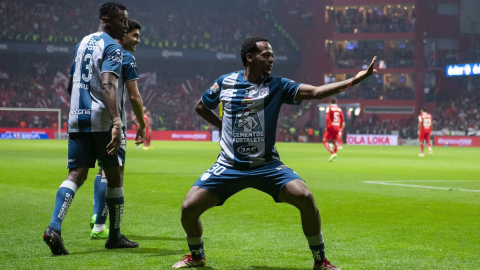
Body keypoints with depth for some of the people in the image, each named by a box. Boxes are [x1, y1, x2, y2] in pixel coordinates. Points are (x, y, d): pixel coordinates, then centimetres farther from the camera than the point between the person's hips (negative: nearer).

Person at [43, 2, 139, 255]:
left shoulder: (82, 43, 17)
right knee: (114, 176, 8)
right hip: (102, 120, -7)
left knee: (76, 174, 2)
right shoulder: (112, 47, -9)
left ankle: (54, 227, -20)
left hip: (77, 119, 7)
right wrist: (116, 121, -33)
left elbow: (70, 84, 25)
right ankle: (114, 236, 17)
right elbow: (107, 85, -24)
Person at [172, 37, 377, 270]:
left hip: (266, 165, -1)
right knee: (189, 208, -12)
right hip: (229, 165, 1)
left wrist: (354, 80, -24)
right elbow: (201, 106, 17)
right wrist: (224, 127, 7)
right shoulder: (225, 82, -1)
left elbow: (316, 92, -15)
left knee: (305, 198, -22)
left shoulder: (277, 86, -4)